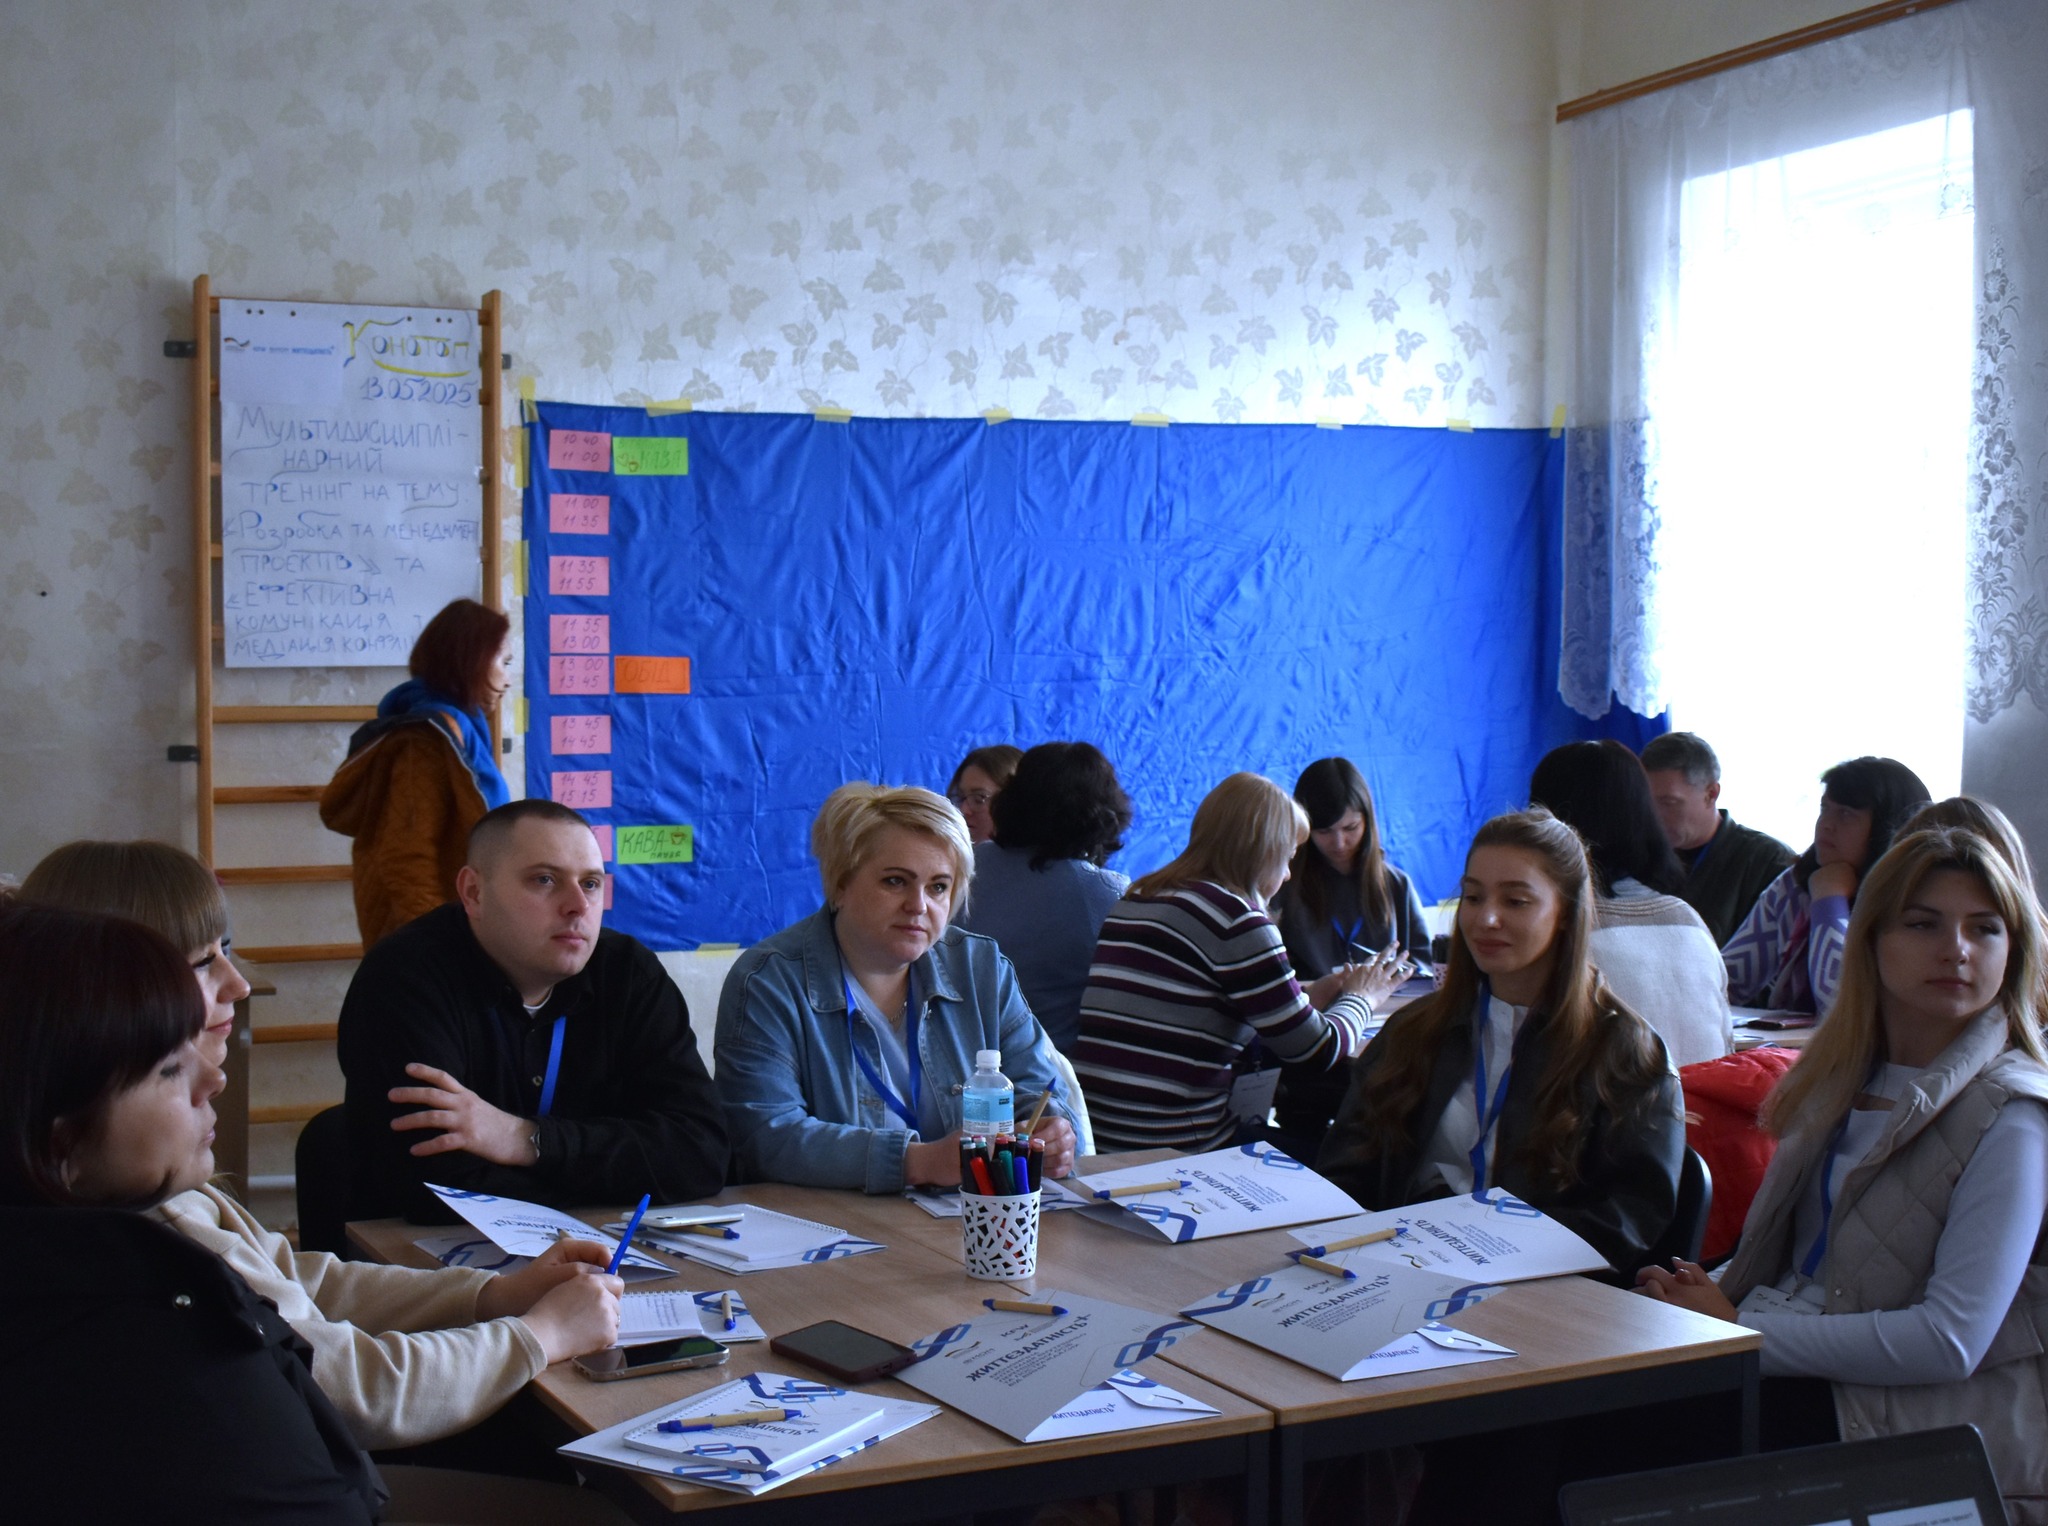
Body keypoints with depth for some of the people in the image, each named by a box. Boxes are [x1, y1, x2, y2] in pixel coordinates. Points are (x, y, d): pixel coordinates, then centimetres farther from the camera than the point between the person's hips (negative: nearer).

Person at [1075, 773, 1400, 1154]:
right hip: (1181, 1150, -8)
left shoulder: (1136, 898, 12)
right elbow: (1317, 1051, -5)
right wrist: (1362, 997, 14)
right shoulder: (1234, 917, -12)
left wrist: (1312, 996, 25)